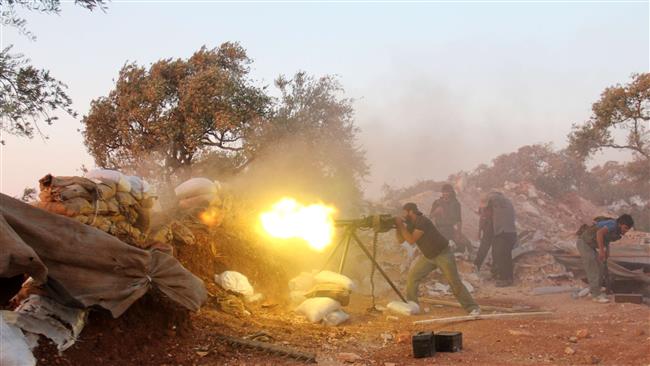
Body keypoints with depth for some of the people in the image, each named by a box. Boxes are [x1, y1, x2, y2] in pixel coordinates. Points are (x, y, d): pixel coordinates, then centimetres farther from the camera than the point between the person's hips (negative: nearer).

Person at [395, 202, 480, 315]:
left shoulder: (422, 222, -25)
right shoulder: (411, 224, 2)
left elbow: (411, 240, -28)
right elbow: (400, 240, 2)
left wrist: (401, 225, -24)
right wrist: (398, 226, -12)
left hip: (442, 254, -8)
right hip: (428, 256, 8)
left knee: (455, 282, -9)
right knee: (412, 276, 1)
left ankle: (472, 308, -4)